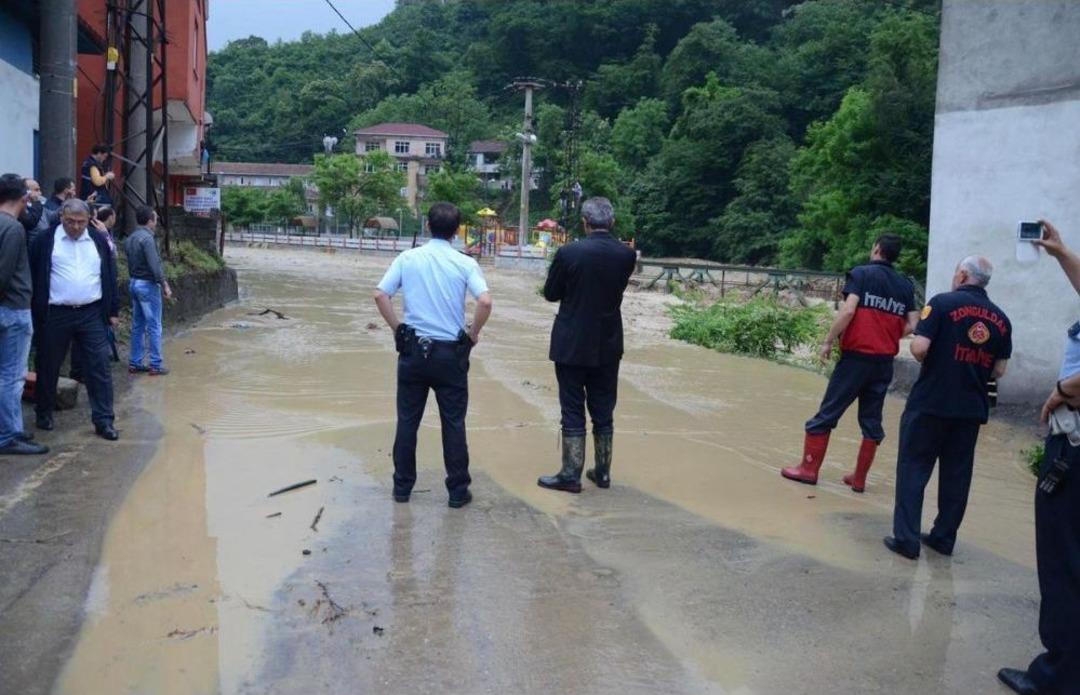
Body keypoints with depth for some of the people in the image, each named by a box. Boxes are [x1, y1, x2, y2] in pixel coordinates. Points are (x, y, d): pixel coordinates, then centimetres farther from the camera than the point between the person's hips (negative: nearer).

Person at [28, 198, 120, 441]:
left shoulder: (99, 241, 8)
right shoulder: (45, 241, -1)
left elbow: (109, 277, 12)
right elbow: (33, 278, 0)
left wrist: (112, 311, 9)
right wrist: (36, 313, -3)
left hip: (91, 314, 2)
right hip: (55, 316, -2)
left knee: (100, 367, -2)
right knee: (48, 368, 10)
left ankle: (103, 420, 2)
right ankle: (44, 414, 27)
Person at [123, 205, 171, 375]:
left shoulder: (130, 239, 9)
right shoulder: (147, 238, -17)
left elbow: (130, 263, 11)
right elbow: (155, 265, -21)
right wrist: (165, 285, -16)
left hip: (134, 283, 9)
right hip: (148, 285, -9)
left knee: (137, 326, 13)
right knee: (154, 326, -2)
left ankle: (134, 363, 17)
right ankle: (155, 365, 1)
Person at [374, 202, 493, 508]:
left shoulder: (408, 259, -1)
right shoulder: (465, 263, -6)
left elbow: (380, 295, -7)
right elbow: (485, 302, -18)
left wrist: (397, 329, 5)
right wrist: (473, 333, -2)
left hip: (413, 349, 2)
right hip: (451, 352, -1)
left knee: (407, 420, 12)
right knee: (453, 423, 7)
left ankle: (402, 486, 19)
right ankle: (458, 491, 13)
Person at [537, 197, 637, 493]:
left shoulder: (569, 253, -15)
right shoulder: (627, 255, -5)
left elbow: (550, 293, -2)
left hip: (572, 344, -3)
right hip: (608, 346, 3)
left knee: (573, 411, 4)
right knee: (604, 412, 13)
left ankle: (571, 476, 8)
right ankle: (602, 472, 22)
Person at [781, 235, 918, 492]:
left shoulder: (861, 273, -3)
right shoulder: (906, 285, 9)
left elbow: (848, 310, -16)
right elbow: (912, 326, 4)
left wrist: (828, 341, -9)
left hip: (856, 356, -4)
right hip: (885, 362, 4)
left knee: (827, 413, 5)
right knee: (872, 420, 11)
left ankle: (808, 468, 9)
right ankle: (859, 478, 14)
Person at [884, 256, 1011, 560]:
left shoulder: (943, 303, -8)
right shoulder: (1001, 318, 7)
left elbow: (919, 348, -16)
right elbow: (999, 371, 9)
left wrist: (933, 361, 4)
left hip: (931, 401, -4)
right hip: (972, 407, 5)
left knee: (913, 468, 3)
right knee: (957, 474, 14)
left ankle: (906, 538, 1)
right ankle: (944, 537, 21)